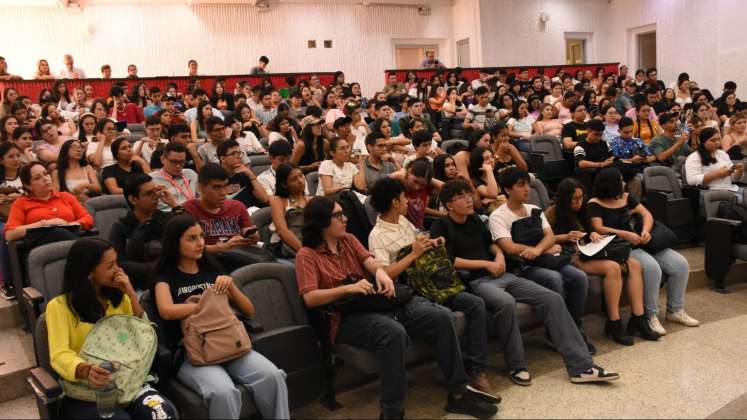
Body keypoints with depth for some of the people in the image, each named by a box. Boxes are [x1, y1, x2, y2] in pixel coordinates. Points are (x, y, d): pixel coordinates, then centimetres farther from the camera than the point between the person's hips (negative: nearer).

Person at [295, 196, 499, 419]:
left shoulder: (348, 240, 17)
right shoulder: (307, 255, -2)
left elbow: (370, 261, 3)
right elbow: (310, 298, -14)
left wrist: (380, 272, -22)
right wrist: (349, 288, -24)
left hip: (376, 302, 7)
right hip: (347, 317, -7)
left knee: (441, 317, -10)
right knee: (394, 332, -38)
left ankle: (458, 393, -1)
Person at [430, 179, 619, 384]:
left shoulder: (474, 219, 17)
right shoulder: (441, 227, -3)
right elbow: (448, 261, -14)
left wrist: (499, 256, 7)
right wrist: (486, 263, -10)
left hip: (500, 276, 7)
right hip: (474, 281, -7)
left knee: (552, 298, -9)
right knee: (506, 302, -39)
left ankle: (581, 367, -10)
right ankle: (516, 366, -19)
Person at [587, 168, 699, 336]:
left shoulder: (626, 197, 14)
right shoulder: (595, 205, -4)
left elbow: (647, 215, 11)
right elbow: (599, 229, -16)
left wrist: (646, 230, -11)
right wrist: (625, 234, -27)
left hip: (639, 242, 7)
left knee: (680, 264, -7)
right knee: (651, 267, -33)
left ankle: (675, 310, 9)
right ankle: (651, 316, -17)